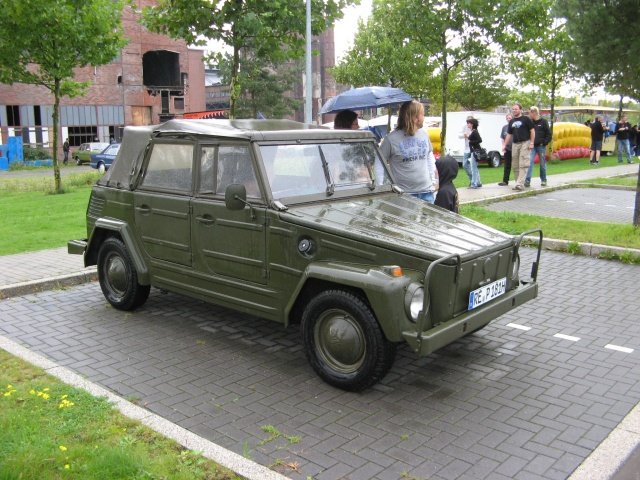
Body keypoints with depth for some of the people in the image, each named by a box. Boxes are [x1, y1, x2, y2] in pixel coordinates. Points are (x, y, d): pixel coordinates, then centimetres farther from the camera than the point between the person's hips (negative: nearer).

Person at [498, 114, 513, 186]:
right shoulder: (504, 127, 10)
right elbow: (502, 138, 16)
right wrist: (503, 146, 4)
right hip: (507, 149, 4)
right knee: (507, 166, 6)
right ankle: (505, 181, 8)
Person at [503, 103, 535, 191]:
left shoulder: (526, 119, 0)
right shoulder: (511, 122, 17)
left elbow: (532, 131, -2)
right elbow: (509, 134, 20)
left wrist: (531, 143, -10)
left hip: (524, 143, -6)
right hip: (515, 144, 6)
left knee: (523, 165, -12)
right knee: (515, 165, 6)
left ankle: (520, 184, -17)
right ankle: (518, 183, 14)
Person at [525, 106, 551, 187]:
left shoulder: (543, 122, -1)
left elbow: (549, 134, -2)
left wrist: (544, 142, -11)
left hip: (541, 146, -2)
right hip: (532, 146, 2)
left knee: (543, 164, 7)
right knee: (530, 162, -11)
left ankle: (543, 180, 20)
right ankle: (527, 180, -15)